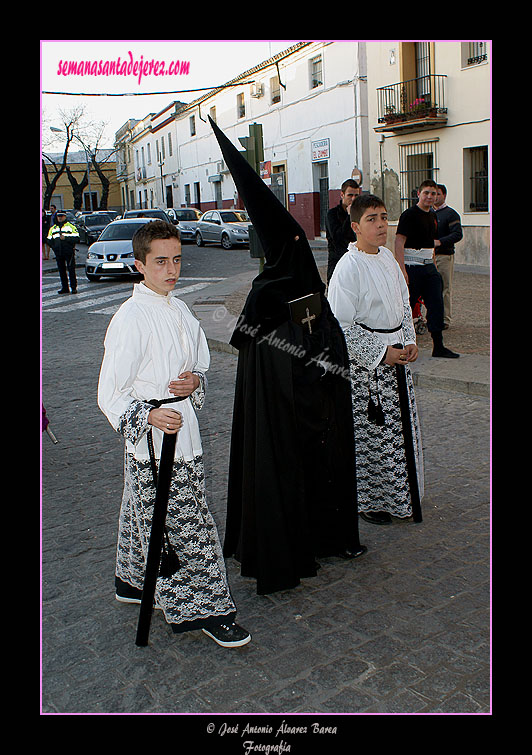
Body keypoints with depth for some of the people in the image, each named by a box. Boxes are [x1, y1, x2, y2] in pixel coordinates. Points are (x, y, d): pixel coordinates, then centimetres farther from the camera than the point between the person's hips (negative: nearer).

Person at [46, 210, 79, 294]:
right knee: (61, 271, 6)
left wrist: (65, 238, -17)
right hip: (58, 254, 5)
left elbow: (76, 238, -7)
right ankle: (65, 288, 12)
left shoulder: (71, 226, 2)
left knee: (71, 270, -5)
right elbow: (48, 240, 17)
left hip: (69, 252, -4)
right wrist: (54, 247, 1)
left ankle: (74, 287, 0)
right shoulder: (53, 228, 15)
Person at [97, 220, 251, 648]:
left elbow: (201, 364, 20)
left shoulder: (180, 310, 9)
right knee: (181, 524, 0)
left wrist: (195, 380, -2)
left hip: (183, 432, 8)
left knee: (146, 515, 21)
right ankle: (204, 608, 14)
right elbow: (110, 394, -14)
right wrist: (148, 416, -29)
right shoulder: (131, 319, -16)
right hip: (153, 440, -8)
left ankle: (133, 581, 40)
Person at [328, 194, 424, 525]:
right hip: (365, 361, -8)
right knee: (369, 431, 1)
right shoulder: (348, 267, -16)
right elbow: (343, 326, -18)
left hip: (396, 354, 8)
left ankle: (397, 495, 34)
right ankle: (368, 501, 20)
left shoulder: (388, 257, 8)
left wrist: (410, 342, 3)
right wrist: (382, 354, -17)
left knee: (399, 426, 16)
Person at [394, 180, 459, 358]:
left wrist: (434, 265, 19)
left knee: (436, 305, 4)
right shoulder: (409, 214, -9)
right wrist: (402, 271, -23)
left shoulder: (432, 215, 15)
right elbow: (399, 243, -15)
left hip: (429, 267, 8)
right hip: (412, 267, -7)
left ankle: (438, 347, 9)